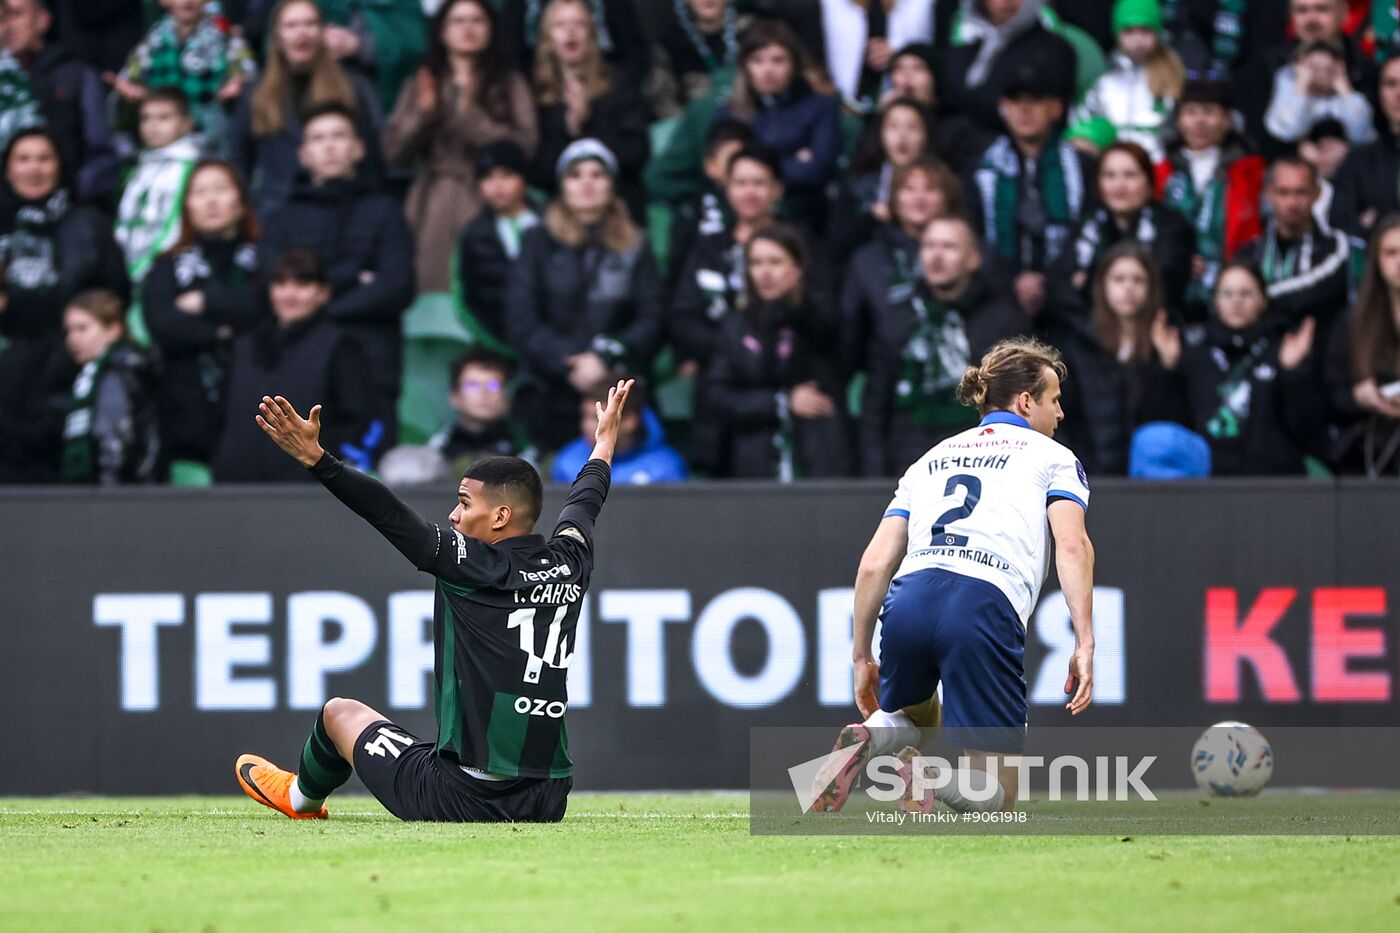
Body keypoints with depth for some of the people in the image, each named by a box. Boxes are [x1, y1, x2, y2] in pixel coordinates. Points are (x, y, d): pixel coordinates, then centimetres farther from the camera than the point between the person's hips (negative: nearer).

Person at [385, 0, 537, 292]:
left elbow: (524, 145, -3)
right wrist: (423, 113, -8)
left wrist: (471, 114, -10)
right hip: (432, 206, 2)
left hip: (487, 205, -2)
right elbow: (394, 150, 8)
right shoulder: (420, 85, 15)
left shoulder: (511, 85, 10)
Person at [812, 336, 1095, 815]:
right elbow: (1072, 544, -1)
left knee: (908, 715, 35)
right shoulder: (1052, 457, 18)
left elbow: (875, 564, 21)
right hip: (986, 608, -4)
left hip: (909, 601, 4)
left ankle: (868, 739, -2)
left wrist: (861, 655, 26)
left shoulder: (929, 461, 29)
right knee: (996, 796, 6)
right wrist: (1084, 643, -8)